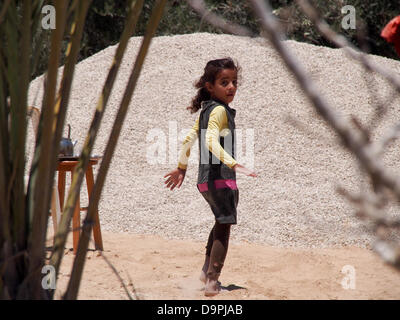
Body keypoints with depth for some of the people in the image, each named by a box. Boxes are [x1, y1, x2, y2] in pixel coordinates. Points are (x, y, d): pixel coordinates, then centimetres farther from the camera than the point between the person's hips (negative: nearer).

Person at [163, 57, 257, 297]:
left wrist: (181, 168, 30)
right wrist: (234, 164, -39)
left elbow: (189, 139, 20)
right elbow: (211, 141, -30)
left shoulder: (205, 110, 13)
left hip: (206, 178, 10)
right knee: (224, 226, -5)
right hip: (221, 178, -10)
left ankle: (207, 270, 35)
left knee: (221, 222, 27)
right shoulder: (220, 110, -15)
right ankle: (213, 281, -7)